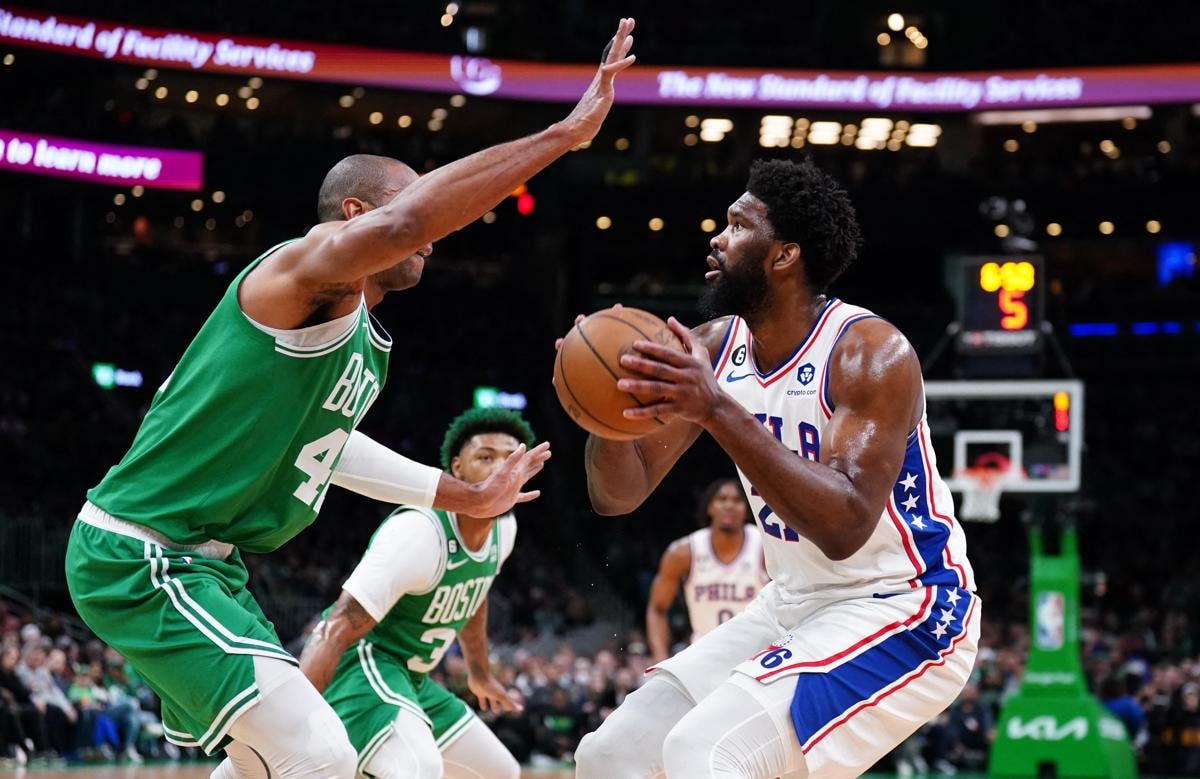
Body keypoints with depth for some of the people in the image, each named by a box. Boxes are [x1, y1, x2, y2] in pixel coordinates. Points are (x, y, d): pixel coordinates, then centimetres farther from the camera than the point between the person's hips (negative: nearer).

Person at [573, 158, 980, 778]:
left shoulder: (872, 353, -21)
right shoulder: (712, 348, 0)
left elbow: (845, 525, -33)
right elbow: (618, 495, -1)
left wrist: (717, 410, -40)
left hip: (904, 613, -8)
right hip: (795, 606, 8)